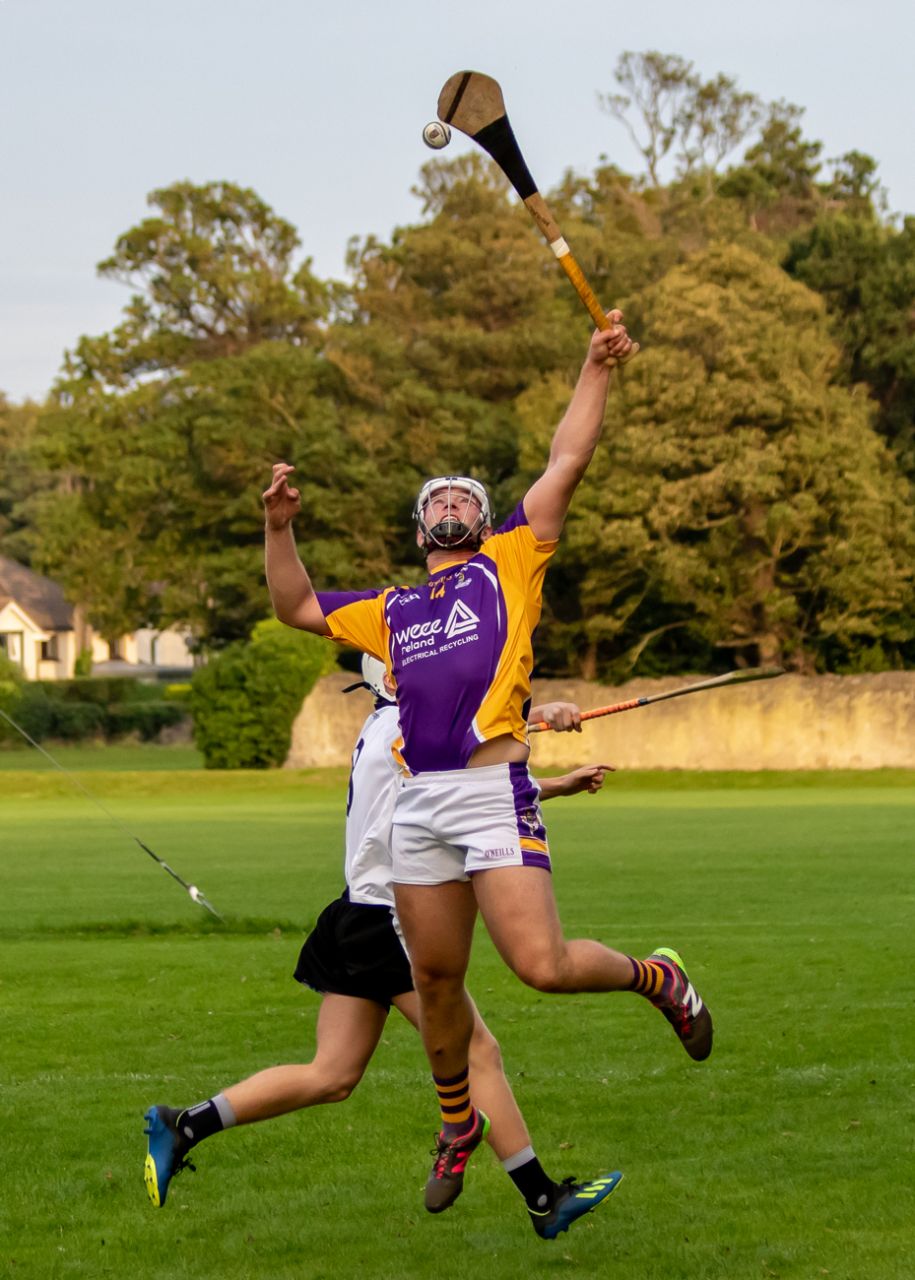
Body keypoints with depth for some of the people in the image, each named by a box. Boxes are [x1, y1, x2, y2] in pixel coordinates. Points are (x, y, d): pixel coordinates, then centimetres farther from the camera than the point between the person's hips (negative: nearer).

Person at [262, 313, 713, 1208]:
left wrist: (594, 372, 2)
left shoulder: (508, 565, 12)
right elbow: (296, 607, 31)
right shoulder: (390, 612, 23)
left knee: (543, 966, -16)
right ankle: (458, 1125, 28)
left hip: (494, 793, -5)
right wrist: (279, 526, 19)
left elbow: (567, 461, 6)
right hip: (418, 802, 5)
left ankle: (654, 977, 13)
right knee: (435, 979, 9)